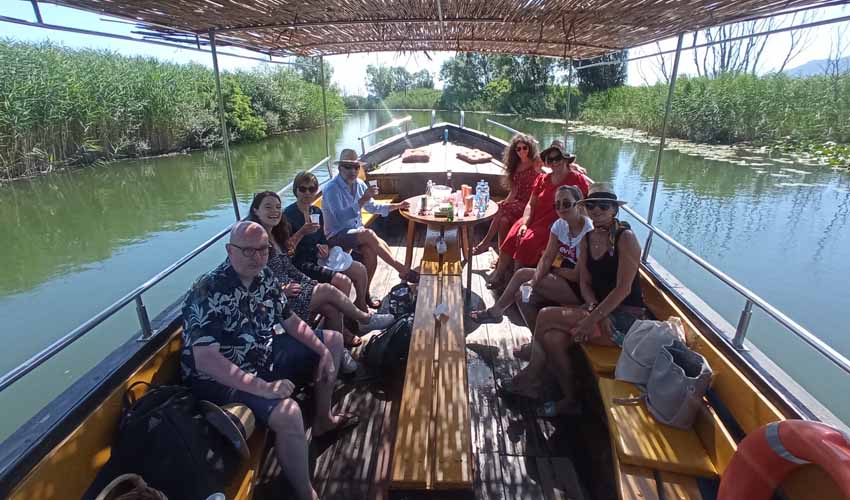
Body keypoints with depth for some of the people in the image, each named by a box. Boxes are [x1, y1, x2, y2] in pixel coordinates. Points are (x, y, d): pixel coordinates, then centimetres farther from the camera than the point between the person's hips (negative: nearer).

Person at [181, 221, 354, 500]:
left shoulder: (265, 277, -3)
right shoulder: (208, 293, -26)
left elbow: (290, 321, 8)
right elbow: (205, 360, -34)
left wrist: (324, 352, -2)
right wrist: (263, 387, -36)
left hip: (264, 357, 9)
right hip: (222, 379, -8)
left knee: (333, 340, 13)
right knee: (287, 412, -35)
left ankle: (322, 420, 27)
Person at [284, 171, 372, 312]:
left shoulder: (317, 212, 10)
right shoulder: (288, 215, -13)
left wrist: (325, 249, -2)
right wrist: (302, 232, -29)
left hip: (318, 258, 8)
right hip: (302, 264, -8)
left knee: (360, 270, 4)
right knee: (343, 281, -24)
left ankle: (361, 306, 25)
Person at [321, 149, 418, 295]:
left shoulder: (359, 184, 6)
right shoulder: (331, 189, -16)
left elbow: (371, 207, 20)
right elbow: (340, 217, -29)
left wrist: (397, 206, 13)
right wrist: (362, 200, -32)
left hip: (356, 230, 6)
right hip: (337, 236, -6)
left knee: (370, 252, -26)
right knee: (368, 234, -31)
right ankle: (402, 270, -23)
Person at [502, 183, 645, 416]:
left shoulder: (625, 238, -13)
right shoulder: (587, 238, 8)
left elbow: (623, 288, -18)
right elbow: (585, 282, 7)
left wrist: (593, 318, -24)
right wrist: (593, 307, -13)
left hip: (625, 316, -6)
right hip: (601, 309, 6)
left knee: (546, 317, -18)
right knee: (553, 337, -18)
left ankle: (530, 376, 3)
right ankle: (569, 400, 0)